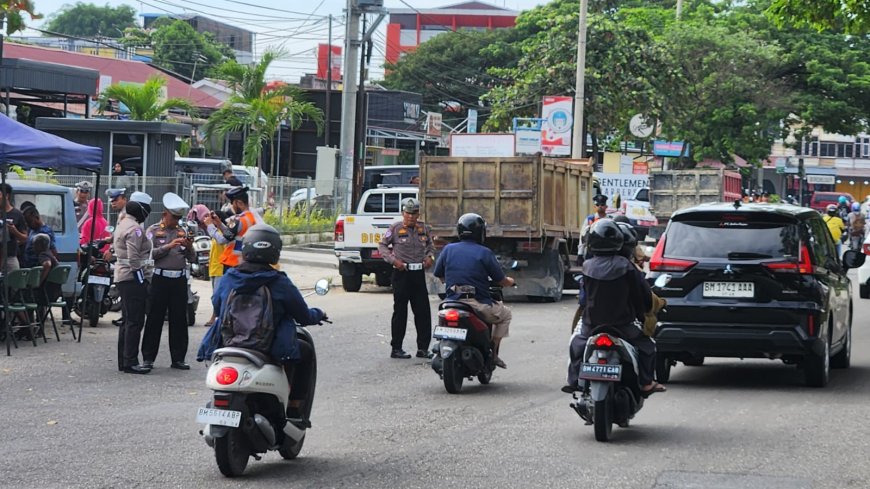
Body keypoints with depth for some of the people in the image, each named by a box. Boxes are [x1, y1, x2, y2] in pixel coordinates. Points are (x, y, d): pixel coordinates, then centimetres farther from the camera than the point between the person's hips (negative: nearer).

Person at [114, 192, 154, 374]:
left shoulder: (122, 225, 18)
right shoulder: (135, 228, -14)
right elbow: (134, 258, -20)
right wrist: (142, 280, -17)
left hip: (122, 277, 11)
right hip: (133, 278, -11)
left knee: (128, 321, 14)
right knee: (135, 321, -9)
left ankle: (123, 361, 18)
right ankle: (130, 362, -10)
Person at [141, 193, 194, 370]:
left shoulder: (182, 231, 15)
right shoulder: (153, 230, 3)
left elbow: (192, 258, 12)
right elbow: (149, 253, -11)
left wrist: (189, 247, -8)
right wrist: (169, 246, -18)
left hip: (180, 280, 4)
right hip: (160, 279, -4)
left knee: (179, 320, 5)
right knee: (155, 319, -1)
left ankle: (178, 358, 11)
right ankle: (148, 358, 4)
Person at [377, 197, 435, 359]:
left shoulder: (424, 229, 8)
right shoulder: (395, 229, -5)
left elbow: (430, 245, 23)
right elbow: (382, 245, 2)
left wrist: (430, 256, 3)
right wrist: (393, 260, -10)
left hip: (419, 273, 5)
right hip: (402, 273, -4)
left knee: (423, 311, 5)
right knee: (400, 311, 0)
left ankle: (423, 347, 13)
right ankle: (396, 348, 6)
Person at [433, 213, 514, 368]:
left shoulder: (448, 249, 3)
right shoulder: (484, 253, -7)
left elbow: (439, 276, 12)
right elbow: (501, 280, -1)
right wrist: (510, 282, 23)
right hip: (479, 306, -4)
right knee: (505, 314, 23)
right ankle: (493, 352, 14)